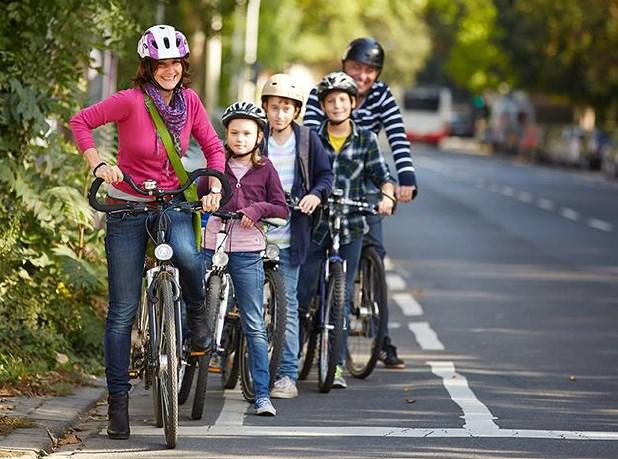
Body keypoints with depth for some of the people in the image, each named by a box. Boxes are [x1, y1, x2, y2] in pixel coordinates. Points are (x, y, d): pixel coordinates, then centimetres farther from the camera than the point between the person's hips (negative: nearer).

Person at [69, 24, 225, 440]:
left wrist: (215, 187, -10)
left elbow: (213, 146, 5)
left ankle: (197, 310, 0)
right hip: (128, 207, -2)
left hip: (172, 203, 2)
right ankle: (118, 400, 9)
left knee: (187, 255, -34)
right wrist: (98, 163, -22)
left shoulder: (189, 101, -4)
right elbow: (80, 122, -10)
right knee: (123, 311, 0)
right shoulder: (131, 101, -15)